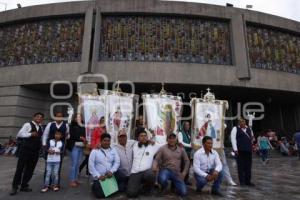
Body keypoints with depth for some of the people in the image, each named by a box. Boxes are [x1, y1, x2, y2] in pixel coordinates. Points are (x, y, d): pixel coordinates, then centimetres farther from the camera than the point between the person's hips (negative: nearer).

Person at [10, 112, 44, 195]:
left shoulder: (41, 128, 13)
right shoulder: (28, 125, -7)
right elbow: (20, 134, -17)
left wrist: (41, 145, 9)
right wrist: (31, 134, -26)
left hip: (35, 152, 6)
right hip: (25, 150, -6)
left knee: (30, 169, 12)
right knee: (20, 168, 2)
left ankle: (24, 186, 25)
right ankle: (14, 187, 15)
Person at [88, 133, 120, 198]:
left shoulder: (113, 150, 6)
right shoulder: (94, 151, -4)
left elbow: (117, 162, -1)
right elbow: (91, 165, -7)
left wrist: (111, 171, -16)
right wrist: (98, 176, -14)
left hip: (110, 177, 3)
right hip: (99, 178, -3)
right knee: (100, 194, -14)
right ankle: (95, 186, 19)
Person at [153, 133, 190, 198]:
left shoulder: (181, 149, 4)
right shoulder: (162, 148, -5)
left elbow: (187, 161, 10)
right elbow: (156, 159, -9)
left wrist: (184, 173, 0)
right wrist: (154, 166, -30)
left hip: (177, 173, 2)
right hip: (166, 170, -2)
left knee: (183, 193, -8)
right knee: (162, 179, -37)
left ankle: (174, 183, 25)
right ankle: (164, 187, 3)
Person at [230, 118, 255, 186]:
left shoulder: (249, 129, 15)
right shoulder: (235, 129, -2)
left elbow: (252, 137, 30)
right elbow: (233, 139, -8)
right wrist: (235, 149, -14)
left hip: (248, 150, 5)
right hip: (240, 150, -5)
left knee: (248, 166, 8)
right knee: (241, 166, 1)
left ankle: (248, 181, 19)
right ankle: (242, 181, 11)